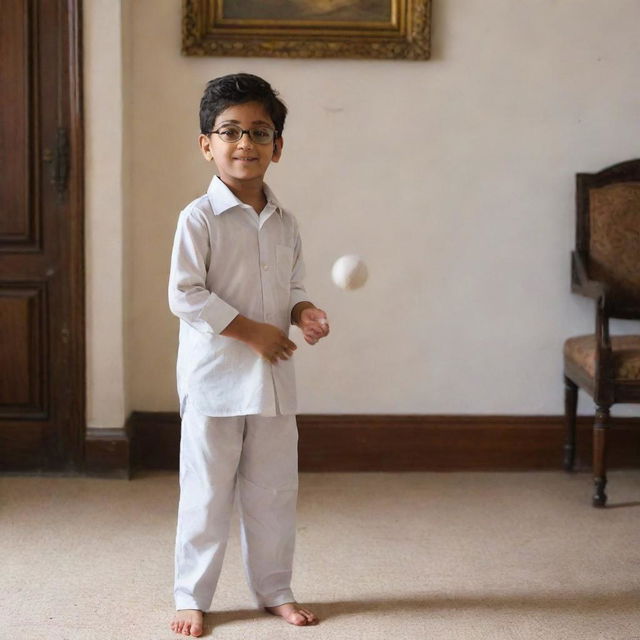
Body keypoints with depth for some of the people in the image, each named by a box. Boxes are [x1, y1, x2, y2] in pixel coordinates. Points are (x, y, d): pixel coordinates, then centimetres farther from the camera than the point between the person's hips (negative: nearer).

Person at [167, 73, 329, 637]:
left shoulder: (284, 222, 8)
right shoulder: (199, 219, -10)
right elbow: (185, 295, -15)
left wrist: (303, 312, -3)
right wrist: (250, 331, -17)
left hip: (273, 378, 5)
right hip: (215, 378, -5)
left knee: (275, 490, 13)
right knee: (207, 493, 3)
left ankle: (274, 589, 27)